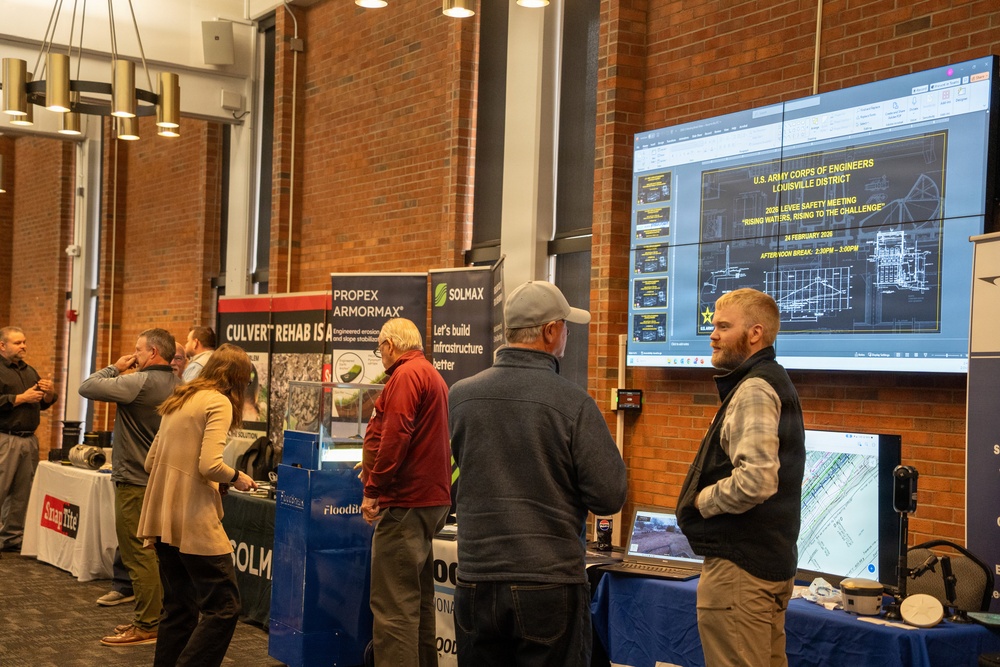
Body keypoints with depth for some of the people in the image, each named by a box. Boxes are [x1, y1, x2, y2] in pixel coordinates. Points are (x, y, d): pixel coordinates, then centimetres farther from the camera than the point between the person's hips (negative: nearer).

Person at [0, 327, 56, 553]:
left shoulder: (30, 372, 18)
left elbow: (44, 404, 22)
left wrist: (49, 393, 2)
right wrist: (22, 398, -15)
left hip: (29, 439, 7)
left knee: (22, 493, 9)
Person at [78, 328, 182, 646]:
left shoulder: (140, 382, -18)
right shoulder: (175, 384, 9)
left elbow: (87, 388, -17)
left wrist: (115, 368, -4)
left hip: (135, 481, -9)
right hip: (160, 478, 9)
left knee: (138, 555, -5)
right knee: (153, 553, 15)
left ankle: (147, 626, -2)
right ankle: (152, 617, 23)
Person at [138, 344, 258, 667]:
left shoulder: (178, 401, 16)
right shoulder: (219, 402, -9)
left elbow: (151, 462, 19)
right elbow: (210, 465, -20)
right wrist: (236, 478, -2)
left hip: (163, 518, 9)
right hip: (193, 522, -9)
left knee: (179, 608, 15)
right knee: (224, 607, -3)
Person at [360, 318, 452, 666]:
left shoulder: (406, 374, -11)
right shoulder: (432, 375, 19)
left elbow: (395, 435, -21)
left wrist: (373, 489, -16)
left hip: (405, 502, -10)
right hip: (432, 499, 10)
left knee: (393, 605, -10)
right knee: (417, 598, 17)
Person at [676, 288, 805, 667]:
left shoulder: (753, 390, -16)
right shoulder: (775, 382, 16)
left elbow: (755, 480, -29)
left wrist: (700, 501, -13)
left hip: (739, 565, -11)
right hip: (772, 560, 11)